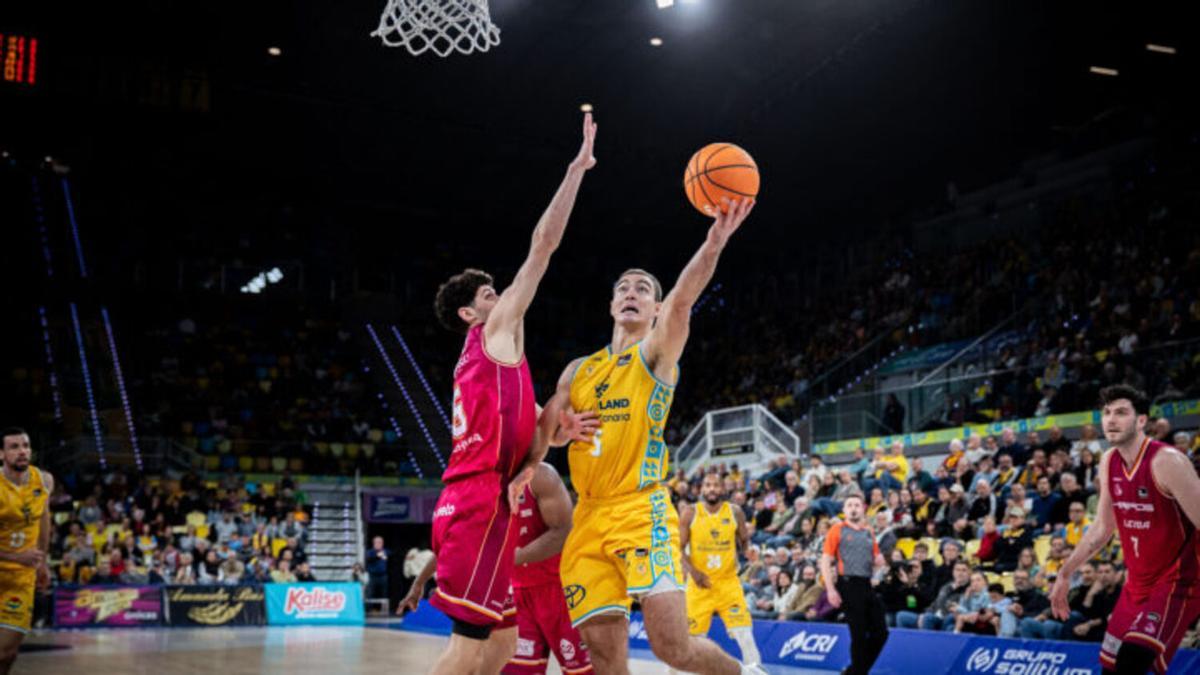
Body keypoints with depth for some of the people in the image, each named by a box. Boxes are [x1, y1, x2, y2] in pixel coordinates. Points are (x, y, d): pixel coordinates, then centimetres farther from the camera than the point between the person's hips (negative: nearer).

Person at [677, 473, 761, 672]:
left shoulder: (735, 512, -1)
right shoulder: (690, 513, -5)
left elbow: (745, 541, 11)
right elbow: (678, 548, -4)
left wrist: (744, 544, -12)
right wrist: (692, 570, -18)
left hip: (728, 582, 0)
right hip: (700, 583, 0)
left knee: (745, 634, -11)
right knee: (693, 636, 9)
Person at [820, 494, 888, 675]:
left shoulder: (868, 533, 16)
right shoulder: (837, 530, 1)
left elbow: (876, 560, 24)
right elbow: (826, 561, -4)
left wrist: (879, 561, -2)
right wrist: (830, 590, -13)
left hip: (867, 586, 6)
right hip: (848, 585, -6)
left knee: (880, 632, 3)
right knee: (859, 634, -5)